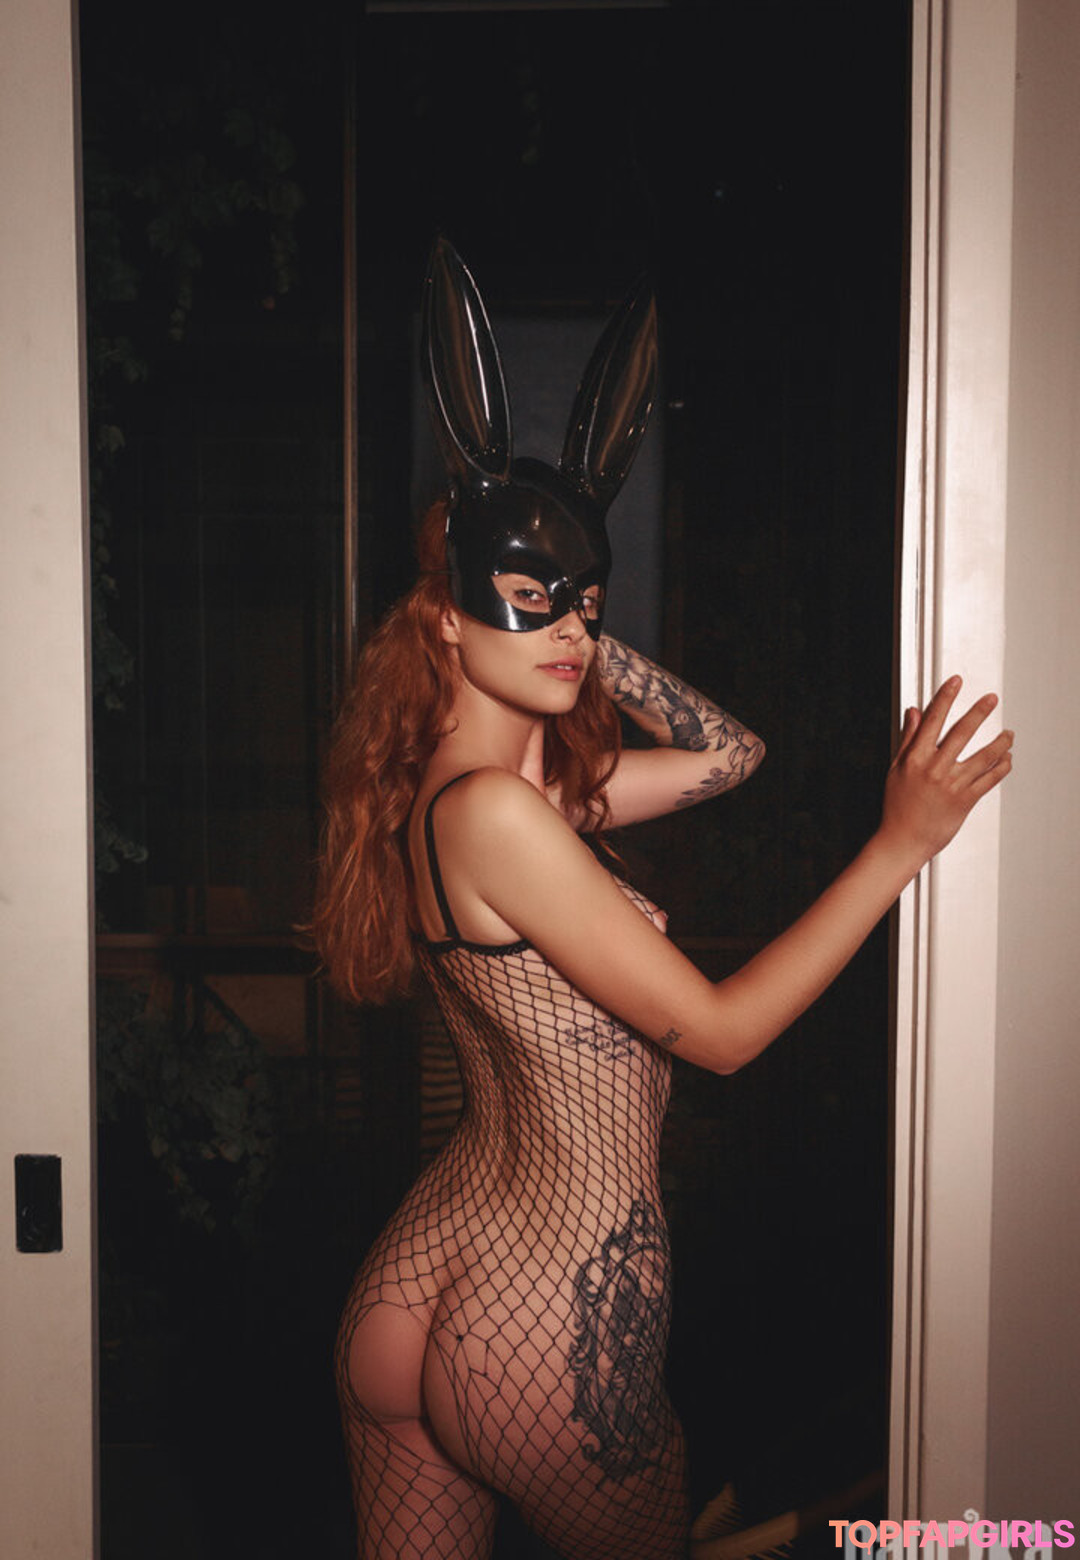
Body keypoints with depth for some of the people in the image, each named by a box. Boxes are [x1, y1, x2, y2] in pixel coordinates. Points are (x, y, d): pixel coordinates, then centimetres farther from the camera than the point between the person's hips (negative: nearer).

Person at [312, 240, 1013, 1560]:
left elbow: (731, 751, 15)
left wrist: (581, 646, 7)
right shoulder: (496, 810, -23)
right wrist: (902, 842, -17)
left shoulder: (539, 785, 4)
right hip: (546, 1322, -8)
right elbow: (719, 1031, -20)